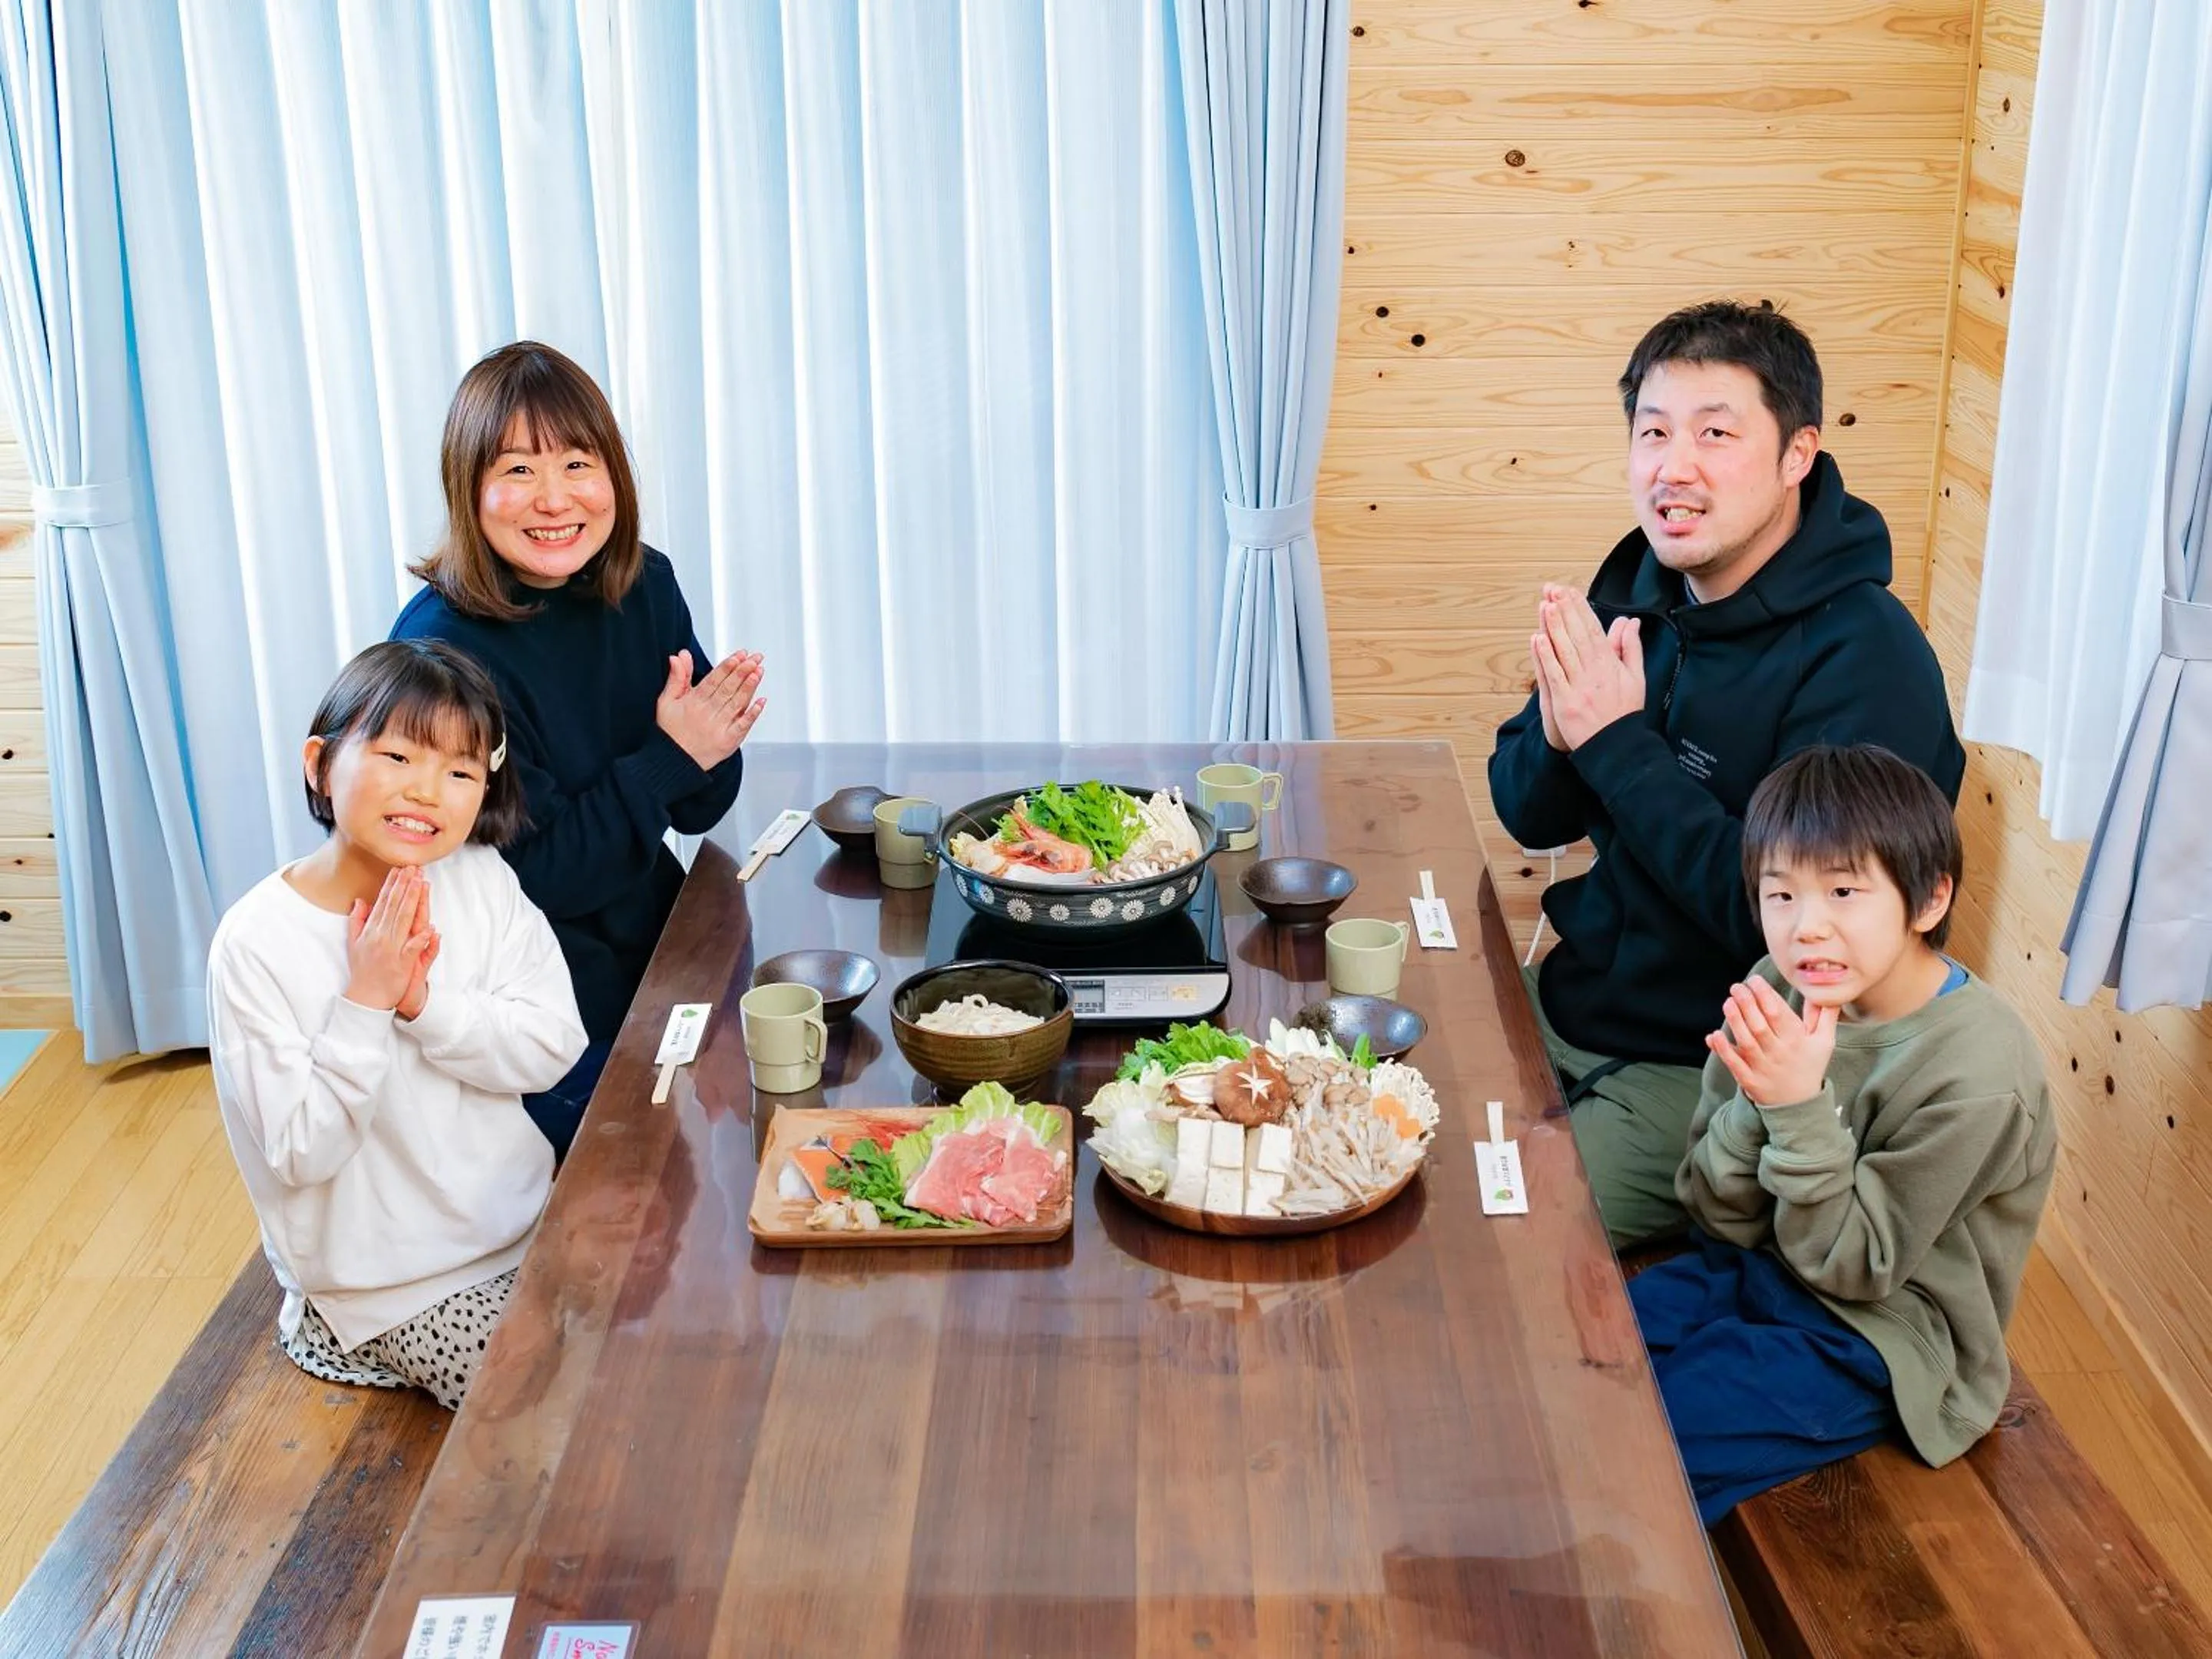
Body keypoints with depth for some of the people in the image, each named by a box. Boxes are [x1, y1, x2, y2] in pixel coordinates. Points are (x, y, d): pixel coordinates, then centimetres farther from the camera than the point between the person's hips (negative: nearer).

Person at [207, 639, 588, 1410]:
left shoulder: (482, 881, -7)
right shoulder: (258, 941, -20)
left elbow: (552, 1046, -12)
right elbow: (301, 1153, -20)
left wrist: (426, 1002, -27)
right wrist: (365, 1002, -29)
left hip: (524, 1224, 5)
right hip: (394, 1284, -5)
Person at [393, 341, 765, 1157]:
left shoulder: (643, 586, -4)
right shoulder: (443, 646, -21)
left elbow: (699, 808, 1)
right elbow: (532, 875, -21)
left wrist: (710, 739, -20)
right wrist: (667, 759, -23)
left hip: (661, 955, 6)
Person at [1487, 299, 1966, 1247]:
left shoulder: (1867, 661, -21)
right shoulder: (1638, 583, 1)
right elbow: (1531, 818, 6)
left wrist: (1618, 744, -26)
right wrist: (1558, 735, -18)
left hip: (1715, 1068, -7)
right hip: (1577, 1003, 7)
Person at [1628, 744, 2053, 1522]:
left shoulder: (1979, 1071, -24)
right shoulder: (1778, 994, -9)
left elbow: (1851, 1267, -19)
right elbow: (1718, 1217, -5)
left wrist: (1801, 1108, -32)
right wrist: (1759, 1102, -25)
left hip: (1884, 1335, -6)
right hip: (1755, 1270, 6)